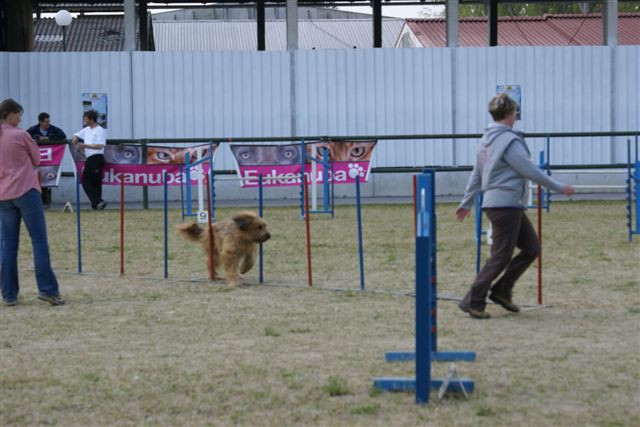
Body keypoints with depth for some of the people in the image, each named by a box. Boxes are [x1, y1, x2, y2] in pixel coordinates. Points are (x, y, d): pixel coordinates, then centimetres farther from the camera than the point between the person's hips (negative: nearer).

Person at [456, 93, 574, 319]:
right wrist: (560, 188, -6)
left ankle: (502, 290, 13)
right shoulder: (510, 141, -16)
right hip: (506, 205, -10)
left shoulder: (486, 139, 13)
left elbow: (476, 174, 19)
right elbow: (531, 171, -15)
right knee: (501, 256, -5)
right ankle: (473, 302, -2)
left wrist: (466, 203, 26)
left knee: (531, 248, 13)